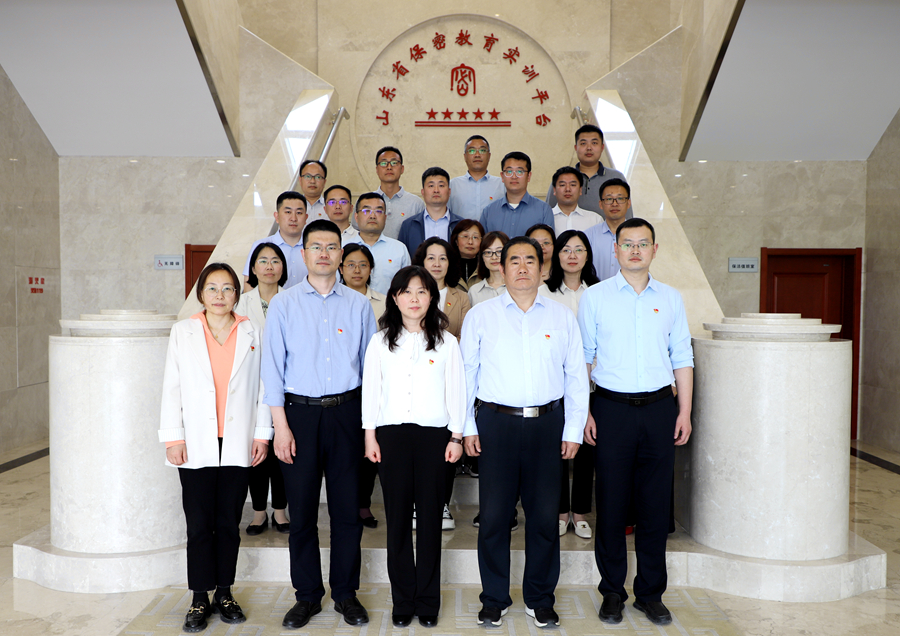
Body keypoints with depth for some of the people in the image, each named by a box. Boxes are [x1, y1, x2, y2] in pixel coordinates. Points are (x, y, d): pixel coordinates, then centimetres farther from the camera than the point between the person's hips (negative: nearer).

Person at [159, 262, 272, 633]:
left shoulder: (251, 334, 6)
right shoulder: (183, 332, 5)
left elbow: (261, 388, 7)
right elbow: (172, 388, 3)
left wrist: (262, 435, 3)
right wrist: (173, 438, -2)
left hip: (238, 446, 1)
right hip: (196, 446, -1)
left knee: (228, 524, 8)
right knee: (199, 526, 2)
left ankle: (225, 593, 22)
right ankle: (200, 600, 15)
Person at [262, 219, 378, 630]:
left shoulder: (359, 305, 6)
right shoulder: (283, 304, 3)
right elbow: (273, 366, 1)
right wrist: (281, 426, -6)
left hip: (346, 411, 1)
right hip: (300, 412, 0)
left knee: (347, 508, 6)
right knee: (302, 510, 6)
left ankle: (346, 593, 23)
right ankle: (307, 596, 22)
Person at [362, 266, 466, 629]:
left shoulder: (446, 342, 3)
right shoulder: (380, 342, 6)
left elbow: (456, 391, 4)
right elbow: (371, 390, 7)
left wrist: (456, 436, 2)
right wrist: (370, 435, 3)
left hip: (433, 435, 0)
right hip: (392, 435, 1)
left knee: (430, 517, 3)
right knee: (397, 517, 4)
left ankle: (428, 601, 16)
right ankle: (403, 600, 16)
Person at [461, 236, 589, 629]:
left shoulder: (561, 317, 9)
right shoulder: (480, 316, 5)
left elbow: (576, 376, 9)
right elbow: (465, 373, 6)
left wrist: (573, 430, 4)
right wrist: (467, 427, 1)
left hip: (547, 423, 1)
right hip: (496, 423, -1)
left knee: (545, 515, 7)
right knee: (494, 514, 3)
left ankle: (540, 599, 23)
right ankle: (494, 599, 20)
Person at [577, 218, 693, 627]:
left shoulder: (671, 299, 9)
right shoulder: (595, 297, 2)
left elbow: (682, 359, 10)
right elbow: (581, 359, 2)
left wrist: (685, 411, 4)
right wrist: (584, 412, -4)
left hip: (659, 409, 2)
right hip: (612, 409, -2)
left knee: (656, 504, 7)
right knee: (611, 504, 4)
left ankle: (651, 593, 22)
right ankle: (613, 592, 19)